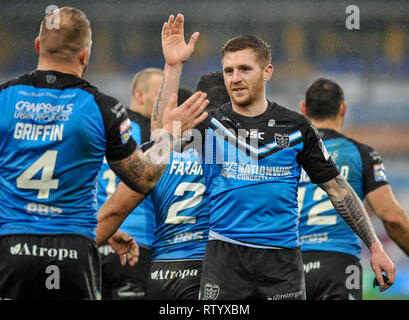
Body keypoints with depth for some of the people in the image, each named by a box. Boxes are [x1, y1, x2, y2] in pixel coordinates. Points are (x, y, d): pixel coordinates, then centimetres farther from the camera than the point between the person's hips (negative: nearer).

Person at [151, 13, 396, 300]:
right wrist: (174, 66, -23)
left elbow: (337, 188, 9)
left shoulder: (296, 128, 5)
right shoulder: (211, 124, 3)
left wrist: (375, 247, 5)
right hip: (225, 256, 0)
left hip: (282, 261, 0)